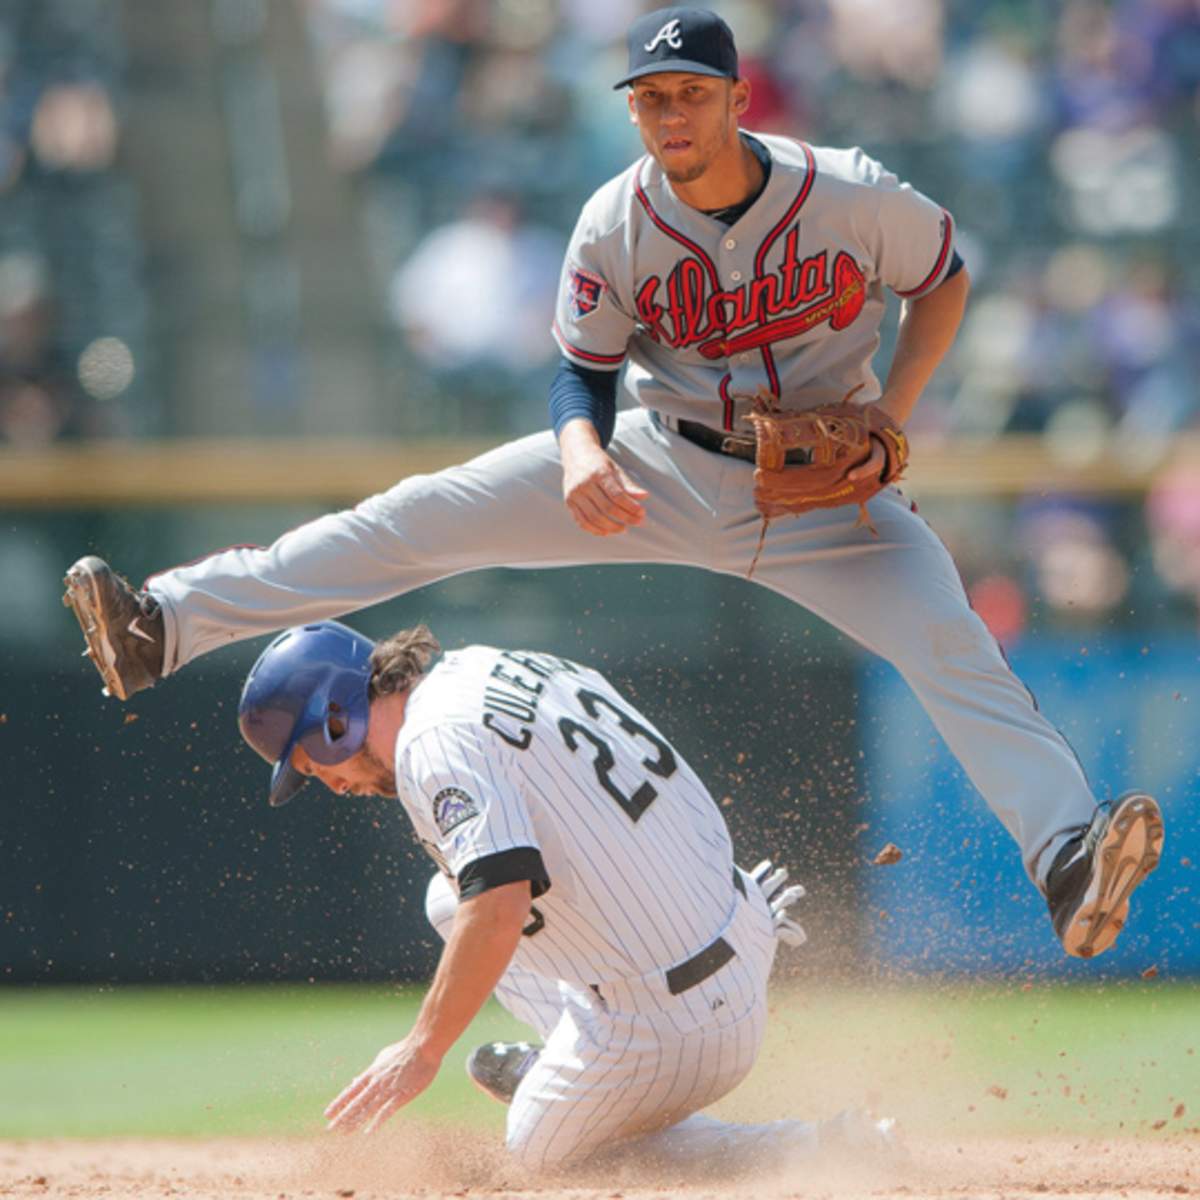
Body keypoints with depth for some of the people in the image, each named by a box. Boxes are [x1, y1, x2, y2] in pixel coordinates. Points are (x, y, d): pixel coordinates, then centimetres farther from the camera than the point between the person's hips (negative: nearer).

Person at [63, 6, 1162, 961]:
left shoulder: (852, 197, -17)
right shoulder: (615, 227, -13)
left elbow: (942, 279, 1)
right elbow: (585, 369, -3)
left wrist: (890, 417, -13)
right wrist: (580, 452, -26)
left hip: (824, 490, -1)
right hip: (664, 468, 2)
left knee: (957, 653, -26)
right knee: (418, 519, -10)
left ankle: (1067, 863, -39)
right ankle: (165, 626, -12)